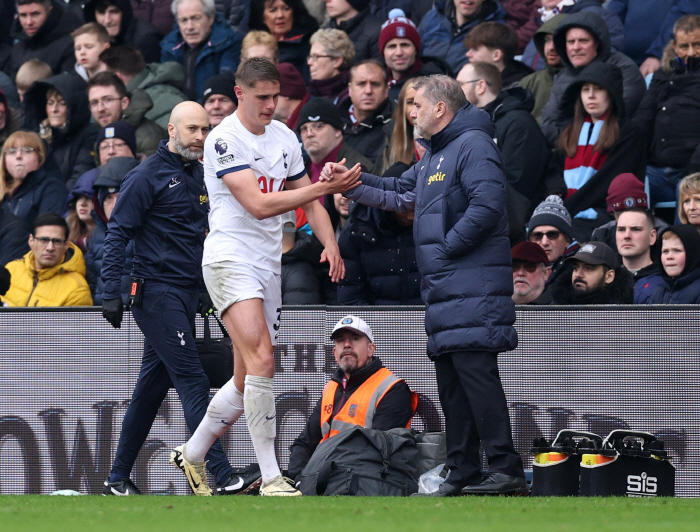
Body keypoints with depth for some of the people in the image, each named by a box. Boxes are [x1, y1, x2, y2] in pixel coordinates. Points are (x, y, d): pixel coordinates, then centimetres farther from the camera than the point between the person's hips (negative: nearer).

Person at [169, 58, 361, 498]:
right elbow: (259, 205, -20)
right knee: (261, 359, -22)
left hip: (268, 263, 8)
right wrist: (325, 187, -22)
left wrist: (330, 243, 3)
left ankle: (193, 455, 27)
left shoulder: (284, 137, 12)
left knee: (247, 379, 8)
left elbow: (307, 199, 21)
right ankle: (271, 478, -23)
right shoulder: (224, 140, -12)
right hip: (229, 258, -8)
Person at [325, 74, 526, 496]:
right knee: (451, 381, 9)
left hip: (473, 283, -11)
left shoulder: (473, 145, -9)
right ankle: (464, 473, 11)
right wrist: (351, 182, 22)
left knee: (475, 368, -17)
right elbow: (399, 194, 33)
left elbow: (487, 204, -21)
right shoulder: (436, 154, 23)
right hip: (444, 288, 11)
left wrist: (448, 247, -16)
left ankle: (506, 469, -20)